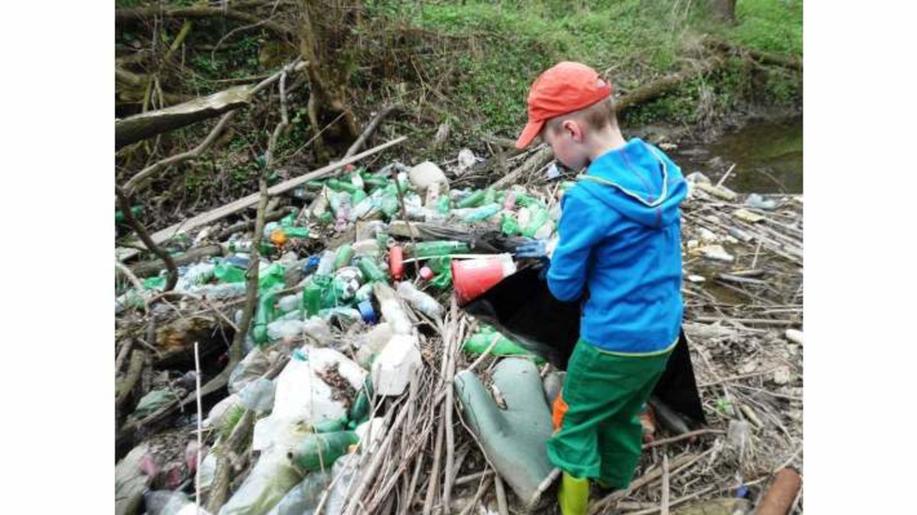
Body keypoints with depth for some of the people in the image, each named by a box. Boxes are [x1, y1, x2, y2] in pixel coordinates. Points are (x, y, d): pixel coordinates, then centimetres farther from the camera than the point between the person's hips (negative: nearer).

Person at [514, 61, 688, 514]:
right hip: (664, 334, 8)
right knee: (623, 417, 28)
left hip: (613, 342, -7)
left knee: (574, 423, 16)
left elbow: (563, 287, -15)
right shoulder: (660, 166, -3)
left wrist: (560, 260, 6)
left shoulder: (588, 198, -26)